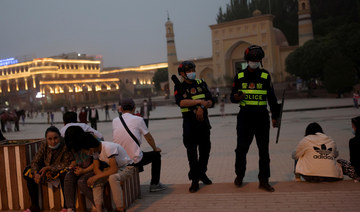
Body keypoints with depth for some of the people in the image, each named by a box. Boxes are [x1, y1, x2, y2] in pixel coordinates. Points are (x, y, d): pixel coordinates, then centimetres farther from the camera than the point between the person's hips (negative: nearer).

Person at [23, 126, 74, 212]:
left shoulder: (65, 146, -22)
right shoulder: (44, 146, -7)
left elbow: (67, 164, -25)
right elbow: (35, 161, -5)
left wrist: (48, 167, -27)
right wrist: (36, 173, -24)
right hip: (47, 172, 6)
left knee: (64, 173, -38)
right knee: (28, 172, -7)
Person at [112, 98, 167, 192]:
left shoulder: (115, 121, 2)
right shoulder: (138, 119, -9)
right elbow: (148, 137, 4)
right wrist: (155, 148, 21)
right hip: (135, 160, -5)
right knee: (156, 155, 19)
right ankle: (155, 184, 22)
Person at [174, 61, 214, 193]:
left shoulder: (201, 84, 9)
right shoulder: (179, 88, 0)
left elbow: (211, 102, 3)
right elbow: (181, 102, -19)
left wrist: (202, 107, -17)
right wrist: (199, 101, -21)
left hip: (203, 122, 4)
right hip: (189, 124, -3)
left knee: (205, 150, 12)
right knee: (192, 153, -4)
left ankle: (202, 173, 33)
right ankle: (194, 180, 5)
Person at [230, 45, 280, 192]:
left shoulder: (265, 76, 6)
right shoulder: (239, 76, 5)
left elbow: (272, 98, 8)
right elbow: (232, 96, 8)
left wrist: (274, 116, 4)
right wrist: (237, 97, -16)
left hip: (262, 116, 1)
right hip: (245, 116, 0)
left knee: (264, 150, 4)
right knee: (241, 148, 1)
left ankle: (264, 181, 12)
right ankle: (239, 176, 22)